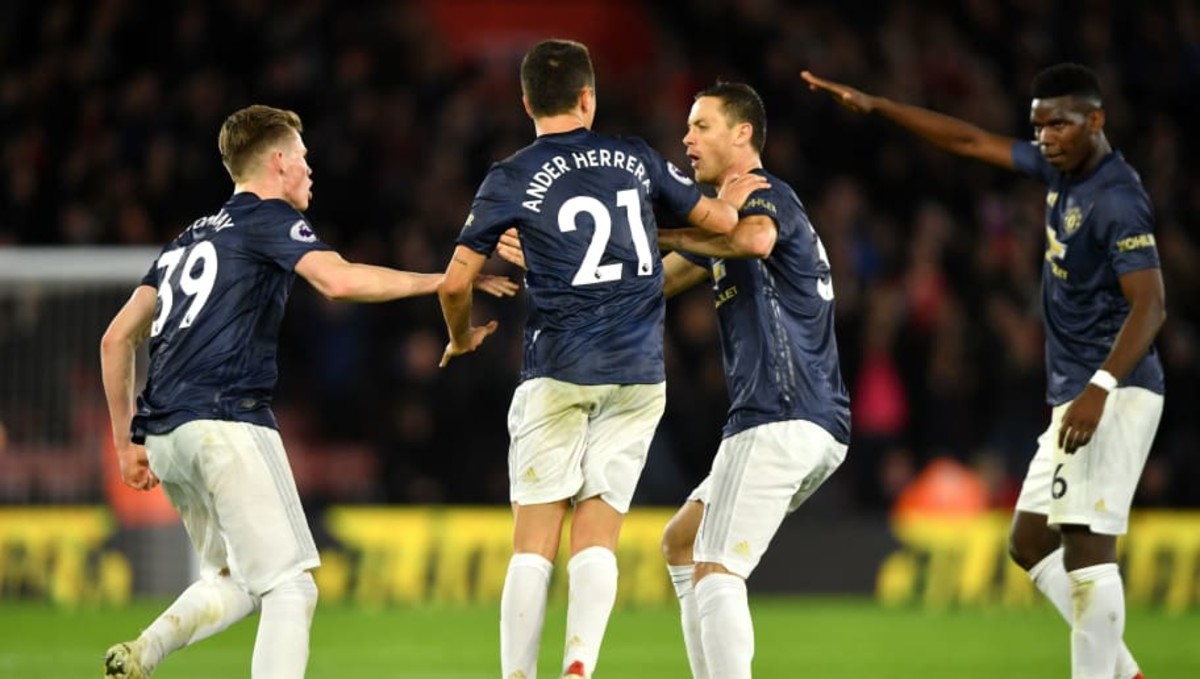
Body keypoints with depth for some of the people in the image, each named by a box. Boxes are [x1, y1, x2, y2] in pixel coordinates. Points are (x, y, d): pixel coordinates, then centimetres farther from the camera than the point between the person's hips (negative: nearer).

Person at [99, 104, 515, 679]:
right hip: (225, 423, -8)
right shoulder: (269, 219, 3)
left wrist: (126, 441, 25)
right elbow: (337, 280, -17)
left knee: (232, 581, 19)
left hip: (164, 435, 8)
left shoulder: (189, 240, 25)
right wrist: (442, 281, -11)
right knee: (289, 586, -5)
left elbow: (117, 339, 22)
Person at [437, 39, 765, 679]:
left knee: (533, 545, 2)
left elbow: (455, 282, -3)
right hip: (639, 373, 2)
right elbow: (718, 220, 16)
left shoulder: (509, 181, -2)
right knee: (596, 539, 4)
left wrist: (461, 336, 18)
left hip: (557, 373, -2)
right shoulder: (634, 158, 6)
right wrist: (731, 198, 40)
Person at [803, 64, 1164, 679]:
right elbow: (970, 141, 20)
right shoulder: (1059, 168, 10)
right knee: (1030, 543, 14)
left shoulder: (1117, 200, -17)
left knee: (1085, 542, -19)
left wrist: (1101, 387, -36)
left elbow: (1149, 305, -25)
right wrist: (875, 107, 18)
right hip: (1077, 394, 11)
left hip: (1112, 396, -11)